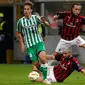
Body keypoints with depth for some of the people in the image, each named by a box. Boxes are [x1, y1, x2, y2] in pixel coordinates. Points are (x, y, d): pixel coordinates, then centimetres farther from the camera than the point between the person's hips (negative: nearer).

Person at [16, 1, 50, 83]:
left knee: (43, 58, -26)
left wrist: (44, 22, -31)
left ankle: (45, 78, -15)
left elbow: (47, 24, -9)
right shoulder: (20, 21, 1)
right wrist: (22, 44, 6)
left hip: (39, 42, -1)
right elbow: (18, 34, 14)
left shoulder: (35, 17, -1)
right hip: (29, 45, 1)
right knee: (36, 65, -5)